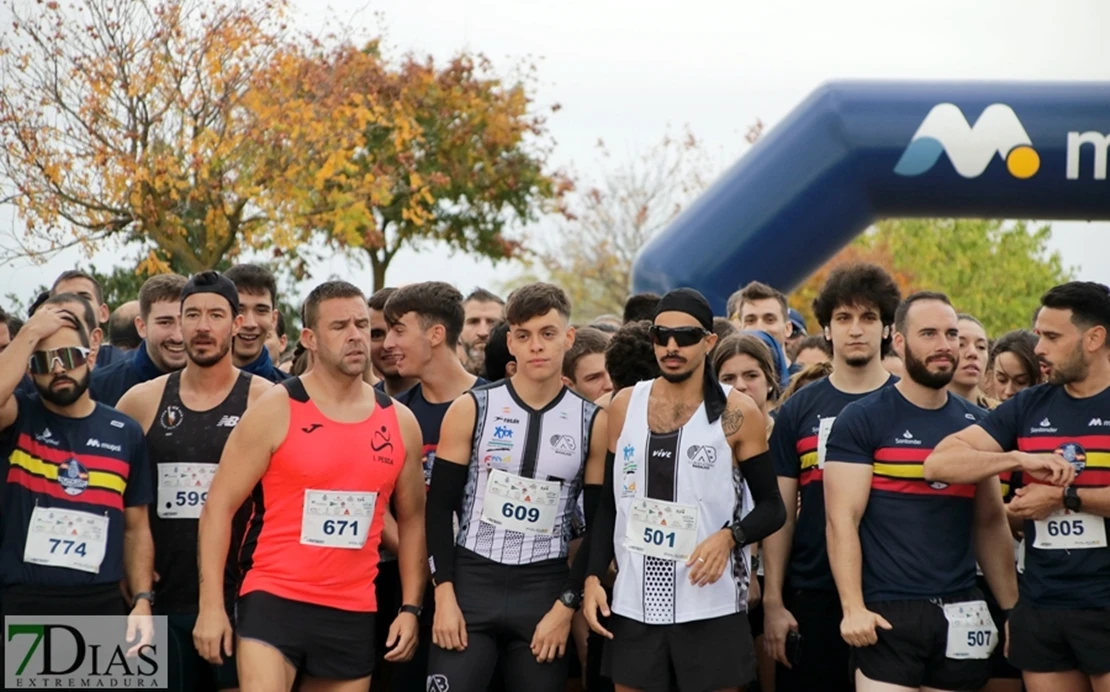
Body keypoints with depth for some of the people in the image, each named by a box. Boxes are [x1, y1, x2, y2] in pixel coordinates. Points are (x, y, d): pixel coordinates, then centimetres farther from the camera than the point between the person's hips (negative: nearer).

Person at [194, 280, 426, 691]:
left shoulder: (400, 422, 8)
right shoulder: (275, 410, -5)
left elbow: (411, 519, 17)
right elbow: (219, 507, -5)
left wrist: (410, 607, 7)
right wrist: (212, 605, -11)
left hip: (354, 612, 4)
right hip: (274, 600, -4)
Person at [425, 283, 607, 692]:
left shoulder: (594, 423, 2)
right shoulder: (471, 409, 0)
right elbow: (439, 507, 1)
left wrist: (568, 606, -4)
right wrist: (444, 595, -7)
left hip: (546, 588, 1)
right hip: (471, 580, -1)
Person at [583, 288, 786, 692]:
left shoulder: (738, 414, -3)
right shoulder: (624, 406, 8)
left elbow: (771, 507, 0)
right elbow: (607, 504, 13)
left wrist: (729, 536, -19)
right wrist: (594, 576, 2)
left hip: (710, 606, -3)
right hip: (633, 602, 3)